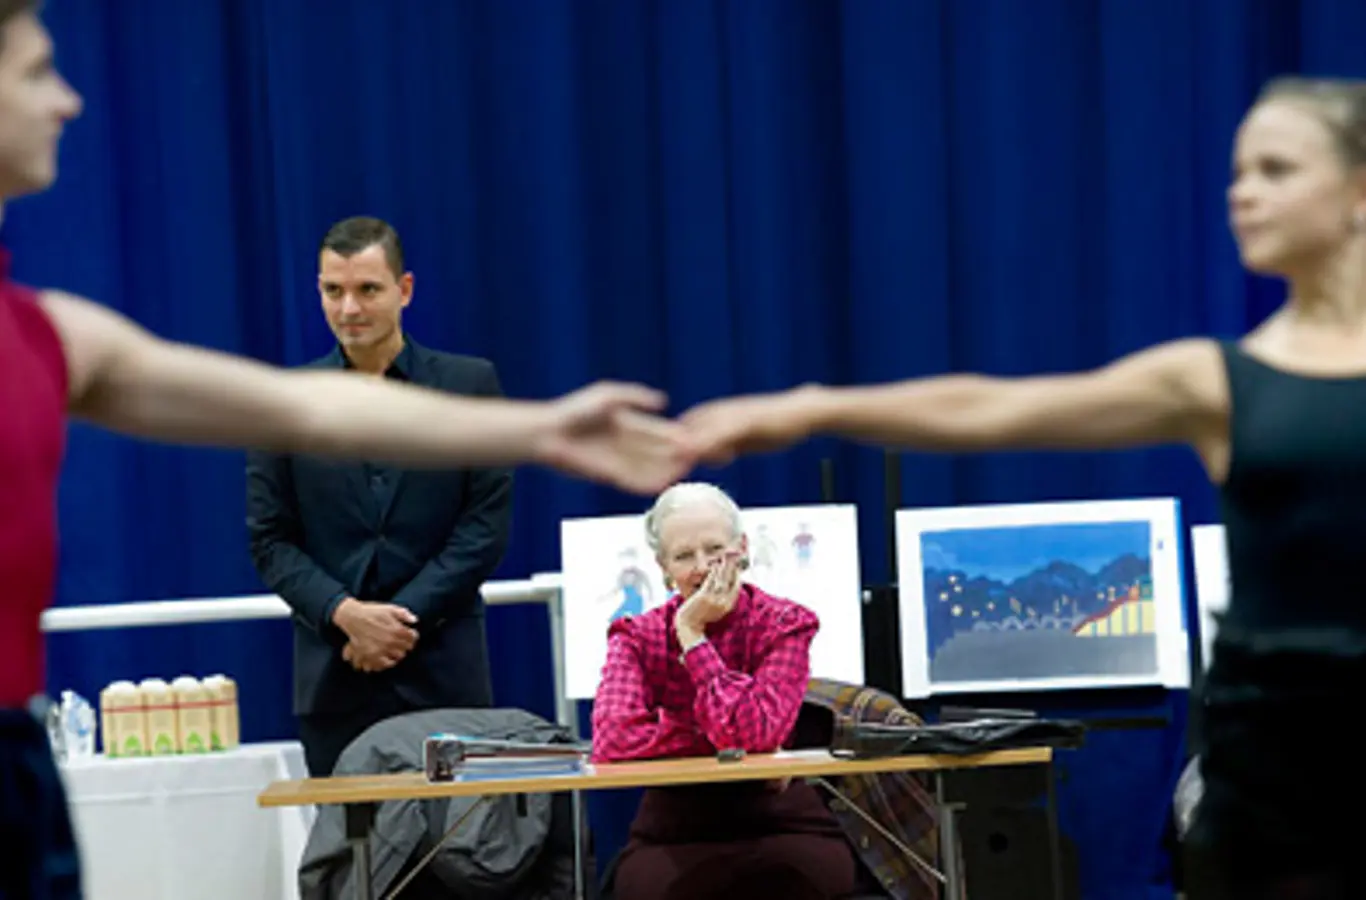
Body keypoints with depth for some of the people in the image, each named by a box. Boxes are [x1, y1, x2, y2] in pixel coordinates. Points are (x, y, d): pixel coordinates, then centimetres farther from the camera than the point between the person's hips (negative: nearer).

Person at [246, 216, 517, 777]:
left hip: (444, 673, -1)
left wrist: (403, 616, -9)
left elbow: (486, 526, 0)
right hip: (335, 682, 1)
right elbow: (270, 540, 5)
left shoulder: (469, 385, 5)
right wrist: (344, 613, -11)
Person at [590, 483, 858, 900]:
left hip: (779, 823, 0)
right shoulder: (637, 637, 2)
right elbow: (614, 740, -17)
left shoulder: (784, 625, -1)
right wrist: (730, 745, -16)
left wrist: (692, 634, -12)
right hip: (674, 832, 0)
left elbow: (755, 732, -17)